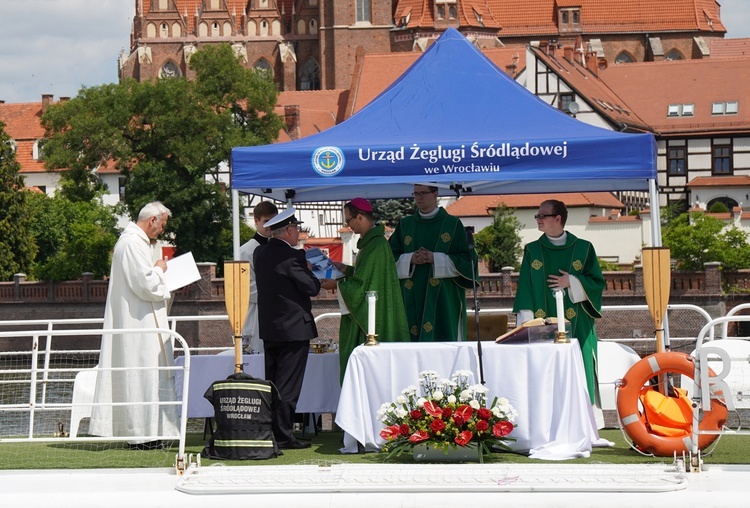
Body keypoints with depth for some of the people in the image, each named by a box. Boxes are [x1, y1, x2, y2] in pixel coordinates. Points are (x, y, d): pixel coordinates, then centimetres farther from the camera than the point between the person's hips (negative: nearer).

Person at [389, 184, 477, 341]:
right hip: (412, 300, 3)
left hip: (443, 299, -3)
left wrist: (435, 259, -12)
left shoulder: (453, 225, 5)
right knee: (413, 341, -5)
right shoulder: (405, 225, 14)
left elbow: (467, 259, -2)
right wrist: (410, 259, -10)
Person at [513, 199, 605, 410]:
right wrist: (527, 322, -5)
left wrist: (572, 282, -12)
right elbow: (525, 289, 6)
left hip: (576, 326, -1)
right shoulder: (532, 250, 10)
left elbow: (598, 282, 3)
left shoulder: (583, 248, 6)